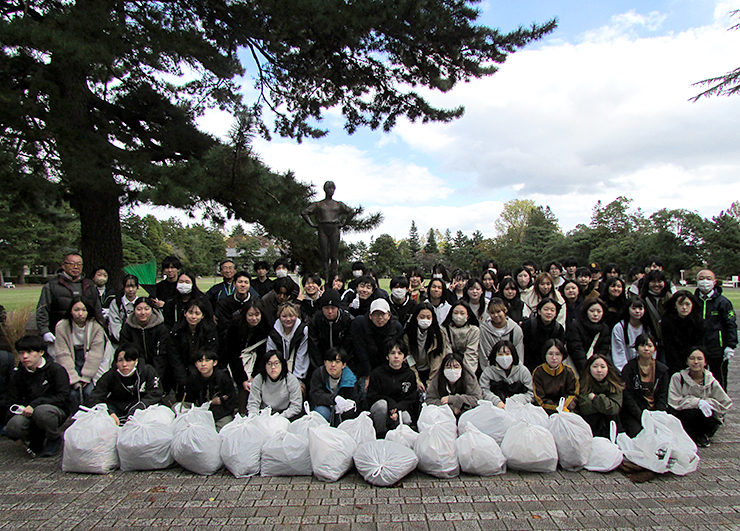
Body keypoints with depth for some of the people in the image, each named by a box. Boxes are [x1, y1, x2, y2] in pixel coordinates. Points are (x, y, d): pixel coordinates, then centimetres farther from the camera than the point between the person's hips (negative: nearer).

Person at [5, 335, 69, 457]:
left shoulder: (56, 369, -9)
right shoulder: (18, 375, 4)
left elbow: (63, 398, -14)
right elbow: (13, 402, 11)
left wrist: (35, 404, -23)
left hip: (57, 410, -3)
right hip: (29, 413, 3)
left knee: (41, 411, -37)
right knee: (13, 427, -29)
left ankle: (54, 440, -7)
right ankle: (37, 440, 4)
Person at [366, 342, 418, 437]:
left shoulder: (410, 375, 1)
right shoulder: (377, 373, -5)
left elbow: (411, 399, 2)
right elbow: (372, 397, -5)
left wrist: (398, 409, -19)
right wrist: (391, 404, -21)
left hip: (402, 408, 1)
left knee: (406, 419, -32)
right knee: (382, 404, -35)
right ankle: (380, 435, -13)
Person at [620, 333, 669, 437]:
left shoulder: (662, 370, 10)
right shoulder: (629, 368, -1)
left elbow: (662, 397, 7)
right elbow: (627, 396, -6)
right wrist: (641, 417, -16)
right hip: (633, 414, -3)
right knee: (638, 432, -27)